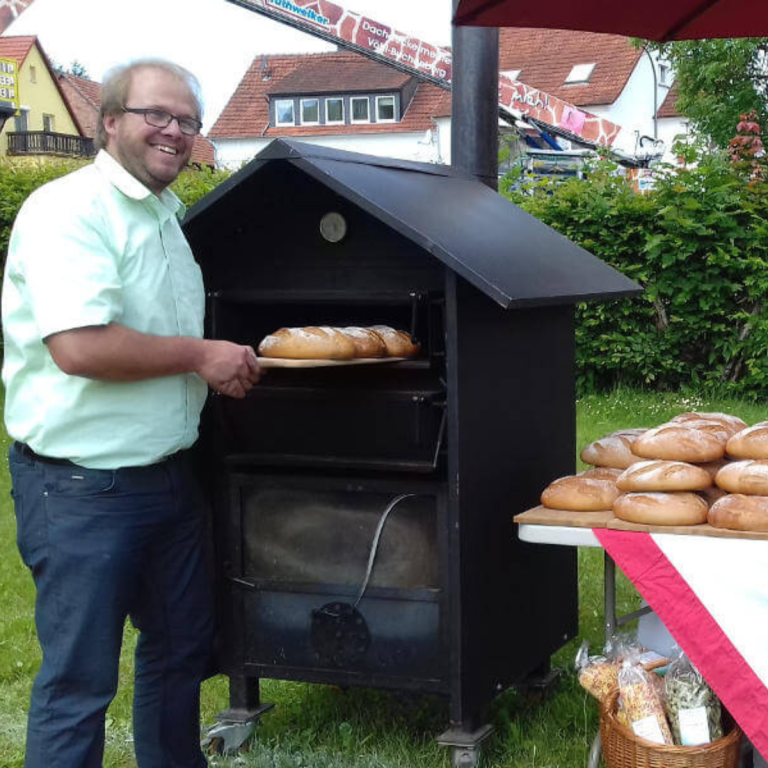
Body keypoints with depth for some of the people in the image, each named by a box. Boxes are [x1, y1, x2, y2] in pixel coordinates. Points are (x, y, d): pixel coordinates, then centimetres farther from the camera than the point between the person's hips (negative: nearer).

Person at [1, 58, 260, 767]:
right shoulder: (69, 211, -17)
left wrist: (227, 365, 10)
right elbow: (79, 346, -28)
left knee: (181, 647, 19)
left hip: (169, 476, 9)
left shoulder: (166, 219, 14)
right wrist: (199, 355, -16)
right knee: (80, 677, 0)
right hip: (82, 488, -9)